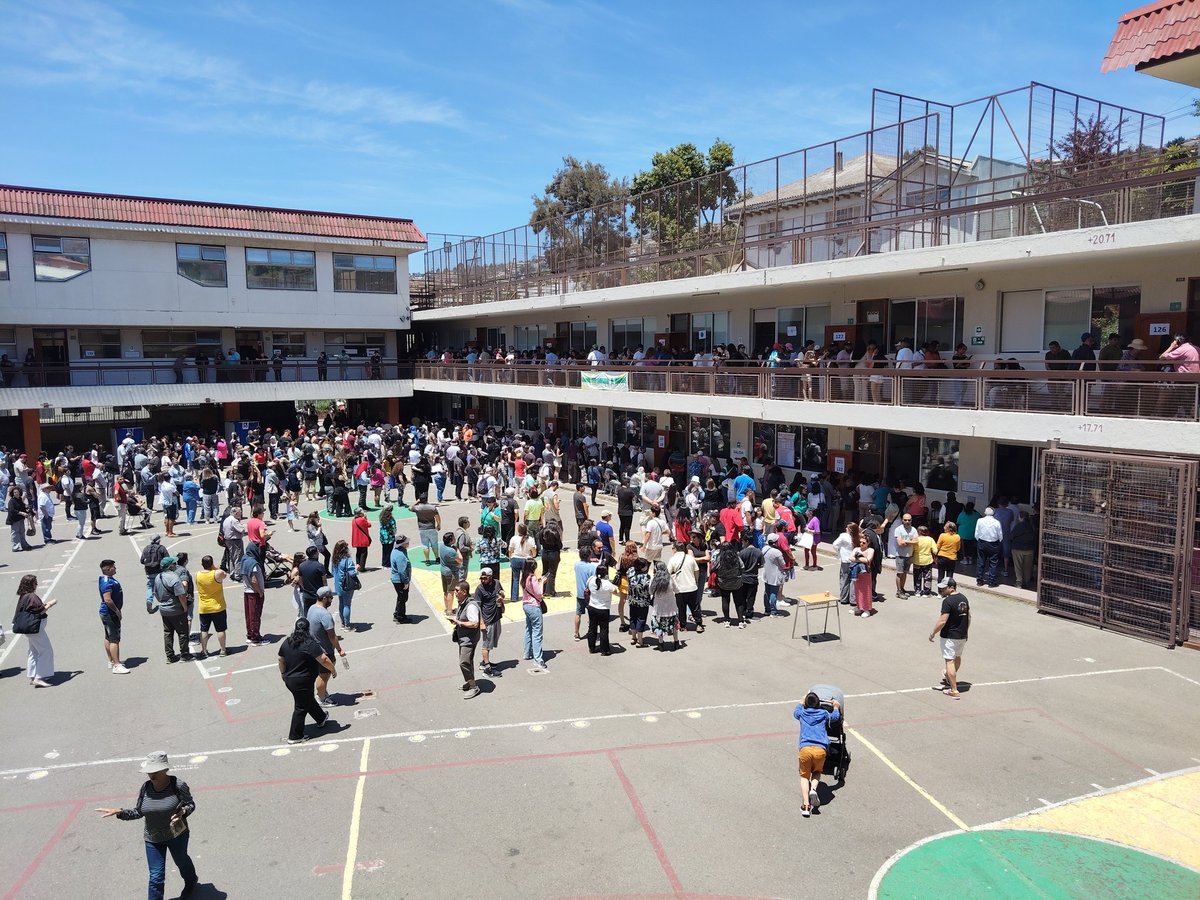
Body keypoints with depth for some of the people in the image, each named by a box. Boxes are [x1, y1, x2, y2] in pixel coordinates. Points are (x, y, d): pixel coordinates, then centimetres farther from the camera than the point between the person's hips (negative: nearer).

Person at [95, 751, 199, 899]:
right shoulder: (146, 788, -13)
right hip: (153, 839, 2)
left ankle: (191, 882, 57)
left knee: (181, 861, 26)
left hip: (177, 834, -2)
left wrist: (182, 812, -31)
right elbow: (138, 812, -2)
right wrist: (119, 812, -15)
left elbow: (191, 804, -12)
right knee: (156, 877, 0)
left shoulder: (178, 785, -23)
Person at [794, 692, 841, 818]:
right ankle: (813, 789, -7)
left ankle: (806, 805, -7)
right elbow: (835, 717, 39)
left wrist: (802, 702, 60)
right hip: (820, 749, 1)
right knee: (817, 772, 25)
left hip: (805, 748, 0)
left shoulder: (802, 713, 18)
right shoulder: (824, 713, 16)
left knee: (804, 775, 13)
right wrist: (836, 707, 58)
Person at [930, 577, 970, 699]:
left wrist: (933, 633, -11)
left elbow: (942, 621, -23)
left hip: (950, 636, -9)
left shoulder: (948, 601, -21)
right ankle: (950, 678, 47)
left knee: (949, 661, -3)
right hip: (962, 636, 9)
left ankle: (954, 691, -4)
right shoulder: (964, 598, 5)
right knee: (957, 658, 25)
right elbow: (969, 617, 13)